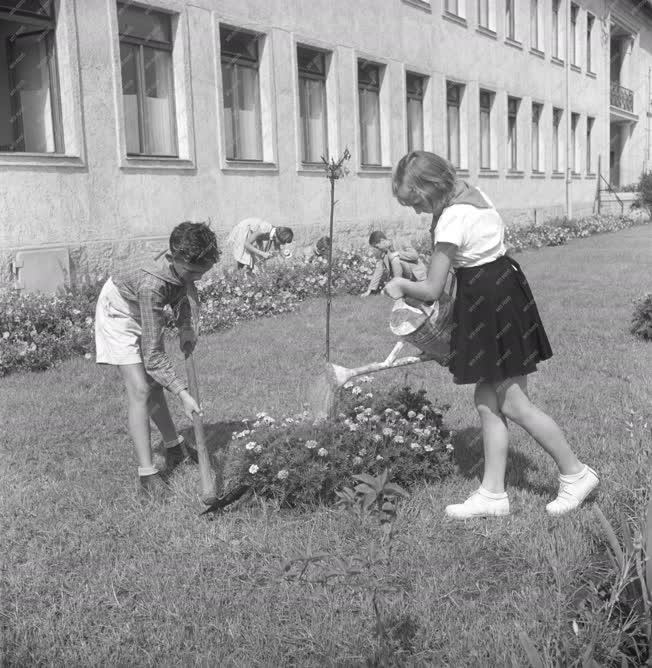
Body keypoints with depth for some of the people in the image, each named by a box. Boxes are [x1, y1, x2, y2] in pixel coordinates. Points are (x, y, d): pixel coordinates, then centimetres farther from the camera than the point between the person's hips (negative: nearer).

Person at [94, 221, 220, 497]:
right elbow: (153, 354, -40)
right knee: (139, 390, -14)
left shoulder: (184, 264, -24)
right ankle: (147, 472, -10)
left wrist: (185, 326, -14)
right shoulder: (151, 284, -43)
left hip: (146, 311, 7)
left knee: (153, 384, 13)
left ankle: (173, 445, 30)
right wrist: (182, 393, -41)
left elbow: (182, 290, 2)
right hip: (119, 311, -7)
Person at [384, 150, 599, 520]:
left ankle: (576, 474, 15)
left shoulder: (452, 220, -21)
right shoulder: (475, 194, 7)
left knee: (513, 404, -1)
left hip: (491, 305, -10)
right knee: (487, 401, 10)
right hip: (502, 292, 10)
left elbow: (432, 290, -17)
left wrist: (400, 285, 3)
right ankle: (493, 492, 17)